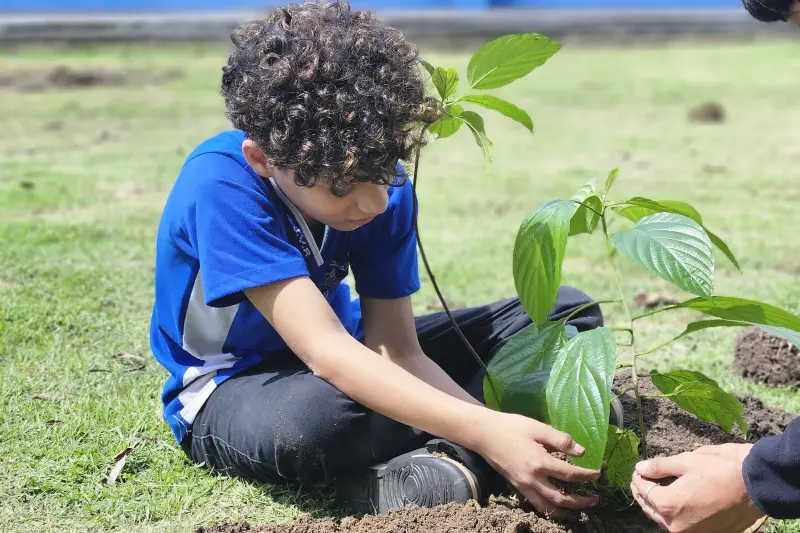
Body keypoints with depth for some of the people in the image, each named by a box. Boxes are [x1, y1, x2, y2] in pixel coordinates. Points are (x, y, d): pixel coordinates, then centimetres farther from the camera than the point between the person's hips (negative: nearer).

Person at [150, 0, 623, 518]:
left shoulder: (385, 190, -15)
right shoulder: (220, 185, -32)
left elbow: (397, 349, -15)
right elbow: (325, 351, -39)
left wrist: (494, 429, -33)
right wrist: (486, 429, -46)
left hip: (346, 357, 6)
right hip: (232, 387, -6)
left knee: (568, 311, -5)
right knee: (319, 413, -46)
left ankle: (446, 467, -27)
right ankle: (459, 455, -16)